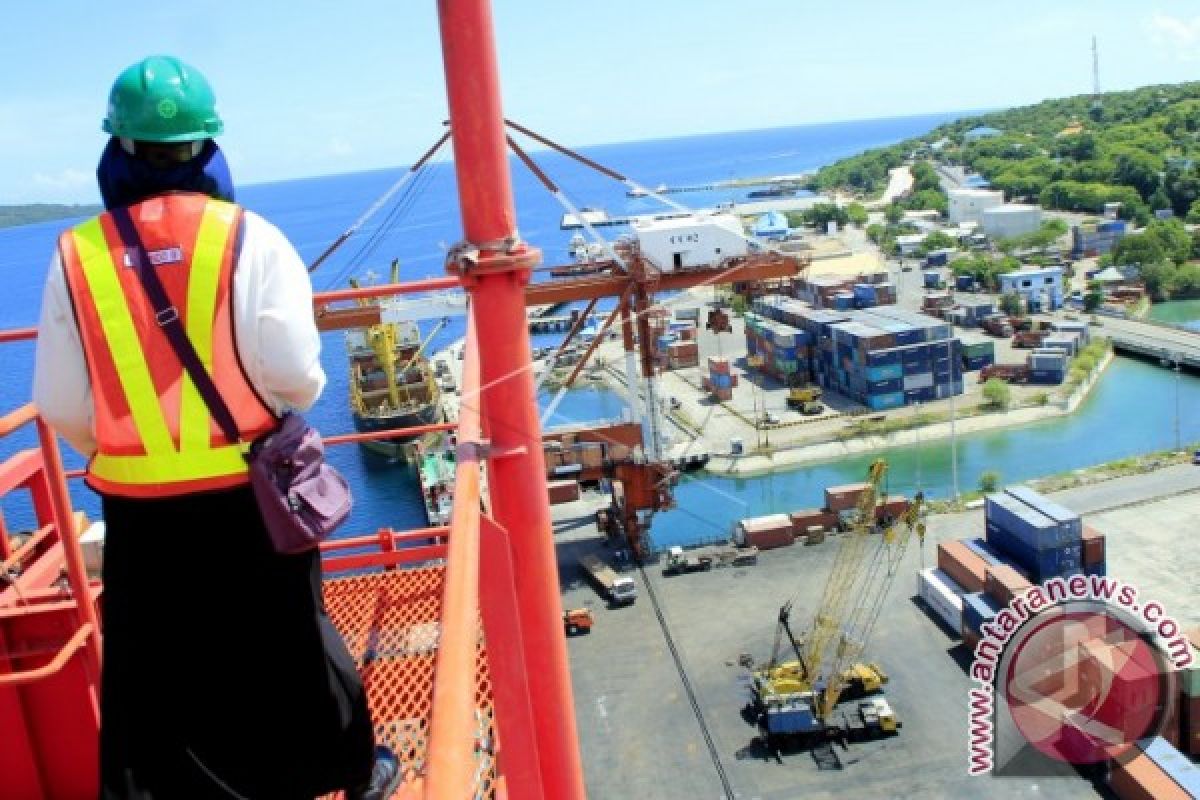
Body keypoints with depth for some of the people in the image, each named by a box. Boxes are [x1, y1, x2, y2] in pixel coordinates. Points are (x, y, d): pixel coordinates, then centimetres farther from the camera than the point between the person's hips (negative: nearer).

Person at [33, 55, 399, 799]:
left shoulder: (75, 255, -3)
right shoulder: (248, 237, -10)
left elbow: (61, 406, -1)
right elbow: (292, 371, -15)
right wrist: (296, 399, 9)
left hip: (138, 504, 1)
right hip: (248, 490, -1)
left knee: (150, 669, 15)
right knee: (291, 644, 17)